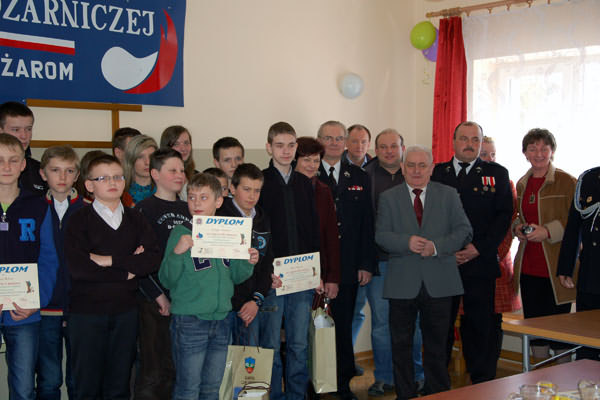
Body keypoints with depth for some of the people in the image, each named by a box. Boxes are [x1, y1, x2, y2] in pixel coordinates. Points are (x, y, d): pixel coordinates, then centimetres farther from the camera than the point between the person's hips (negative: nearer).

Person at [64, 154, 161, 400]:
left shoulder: (135, 219, 9)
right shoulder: (80, 220, -2)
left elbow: (152, 259, -5)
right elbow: (77, 266, -16)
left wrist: (111, 260, -14)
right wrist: (127, 270, -11)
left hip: (125, 311, 3)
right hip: (86, 312, -3)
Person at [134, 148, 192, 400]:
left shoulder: (187, 209, 15)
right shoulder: (145, 209, -4)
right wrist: (158, 295, -14)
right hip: (155, 301, -6)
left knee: (176, 370, 11)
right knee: (152, 372, -3)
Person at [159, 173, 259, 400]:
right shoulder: (180, 234, -7)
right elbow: (167, 281, -12)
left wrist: (248, 264, -5)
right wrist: (176, 253, -27)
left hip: (222, 319, 5)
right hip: (189, 320, -5)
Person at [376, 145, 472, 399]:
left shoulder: (448, 195, 7)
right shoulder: (388, 198, 6)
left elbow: (464, 231, 1)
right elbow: (381, 236, -1)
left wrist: (437, 246, -14)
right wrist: (407, 242, -19)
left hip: (438, 283, 0)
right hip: (402, 284, 0)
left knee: (436, 344, 10)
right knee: (401, 345, 7)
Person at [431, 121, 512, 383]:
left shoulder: (497, 174, 7)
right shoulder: (436, 173, 9)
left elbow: (504, 215, 1)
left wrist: (478, 249, -9)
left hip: (480, 262, -1)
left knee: (480, 327, 2)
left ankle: (481, 385, 14)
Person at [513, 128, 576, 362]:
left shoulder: (567, 182, -6)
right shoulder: (522, 184, 13)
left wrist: (548, 231, -19)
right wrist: (518, 227, 4)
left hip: (556, 268, -6)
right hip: (529, 268, 6)